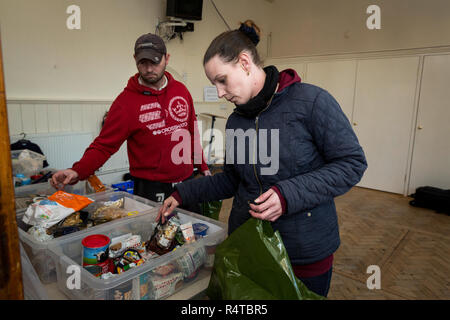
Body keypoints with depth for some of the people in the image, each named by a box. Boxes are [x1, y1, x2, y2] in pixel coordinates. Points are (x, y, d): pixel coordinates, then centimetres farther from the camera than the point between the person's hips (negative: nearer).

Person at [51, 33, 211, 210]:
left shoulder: (181, 90, 3)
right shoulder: (125, 101, -11)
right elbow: (104, 145, -11)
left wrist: (202, 166, 15)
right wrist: (77, 171, -27)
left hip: (187, 182, 5)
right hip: (150, 190, -4)